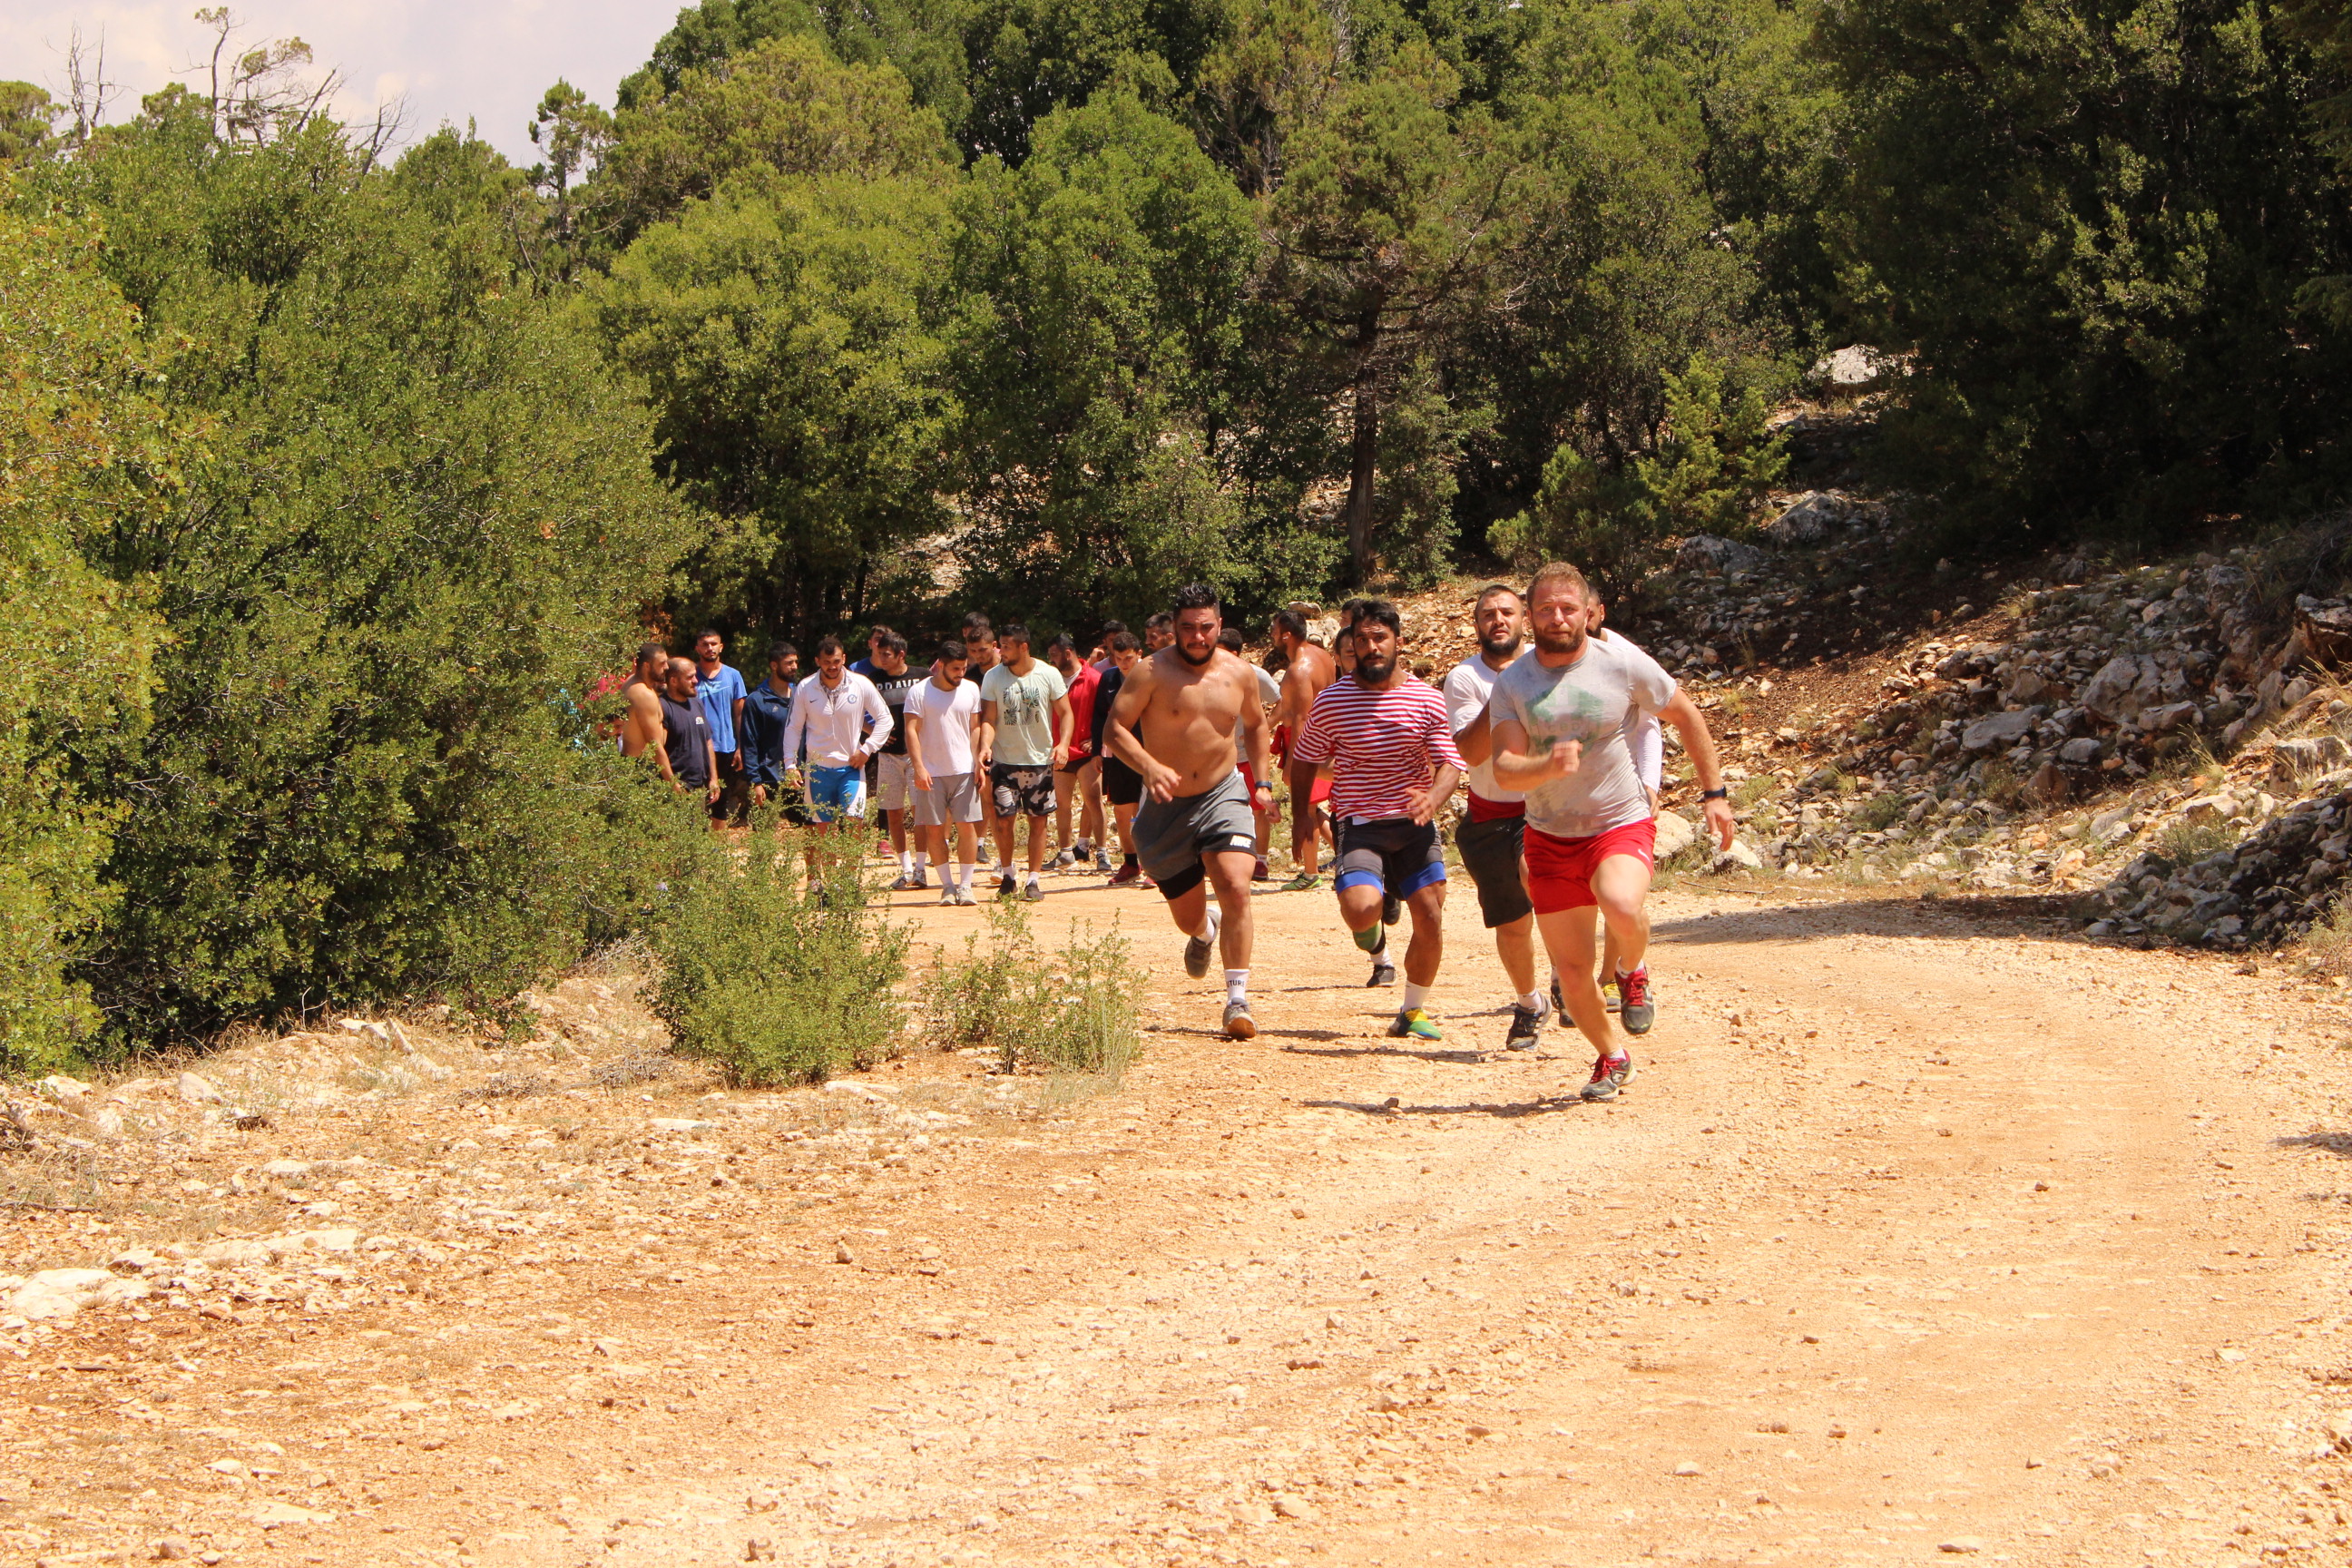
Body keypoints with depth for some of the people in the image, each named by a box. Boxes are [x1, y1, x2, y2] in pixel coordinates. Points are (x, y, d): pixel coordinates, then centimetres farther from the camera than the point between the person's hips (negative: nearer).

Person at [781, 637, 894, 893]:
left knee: (853, 822, -13)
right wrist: (790, 764, -4)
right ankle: (813, 882, 13)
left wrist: (867, 749, -5)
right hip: (818, 768, 0)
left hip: (851, 766, 0)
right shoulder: (805, 689, -2)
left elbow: (884, 719, 4)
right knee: (821, 829, 3)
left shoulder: (861, 685, -4)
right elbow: (794, 728, 4)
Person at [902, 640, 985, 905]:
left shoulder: (971, 690, 7)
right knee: (934, 829, 0)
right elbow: (912, 731, -7)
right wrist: (918, 767, -16)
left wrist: (979, 763, 3)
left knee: (968, 825, -4)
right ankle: (947, 885, 9)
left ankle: (965, 885, 3)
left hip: (964, 770, 2)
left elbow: (975, 729, 12)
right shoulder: (919, 692, -3)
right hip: (931, 772, -2)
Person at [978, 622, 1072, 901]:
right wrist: (985, 745, -20)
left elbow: (1065, 713, 1)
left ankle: (1033, 881, 10)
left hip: (1040, 760, 0)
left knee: (1038, 821, 3)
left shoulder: (1049, 675, -3)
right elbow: (988, 719, -1)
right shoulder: (993, 677, -1)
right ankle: (1007, 876, 15)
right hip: (1005, 761, 0)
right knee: (1003, 820, -3)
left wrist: (1063, 744, -16)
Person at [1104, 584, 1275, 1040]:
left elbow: (1255, 724, 21)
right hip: (1167, 807, -1)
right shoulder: (1152, 672, -11)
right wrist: (1149, 767, -33)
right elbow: (1116, 728, -17)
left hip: (1224, 797, 1)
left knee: (1236, 888, -22)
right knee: (1188, 915, 9)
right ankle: (1204, 931, 51)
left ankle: (1237, 1002, -16)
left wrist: (1261, 781, 12)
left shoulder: (1238, 673, 2)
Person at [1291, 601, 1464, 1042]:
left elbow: (1450, 763, -6)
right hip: (1360, 826, -1)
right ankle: (1379, 912, 15)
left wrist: (1432, 800, -27)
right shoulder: (1331, 701, -1)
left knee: (1430, 922, -4)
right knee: (1359, 911, -25)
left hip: (1414, 825, 1)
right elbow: (1305, 761, 11)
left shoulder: (1428, 700, 0)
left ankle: (1413, 1012, 19)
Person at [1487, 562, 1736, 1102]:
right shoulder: (1512, 685, -5)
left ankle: (1634, 971, 1)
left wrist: (1715, 792, 6)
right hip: (1551, 837, 3)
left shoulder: (1623, 664, -8)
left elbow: (1685, 716, 7)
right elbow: (1504, 769, -14)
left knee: (1621, 906, -35)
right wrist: (1549, 765, -36)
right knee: (1572, 970, 4)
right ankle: (1611, 1058, 32)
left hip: (1622, 825, -3)